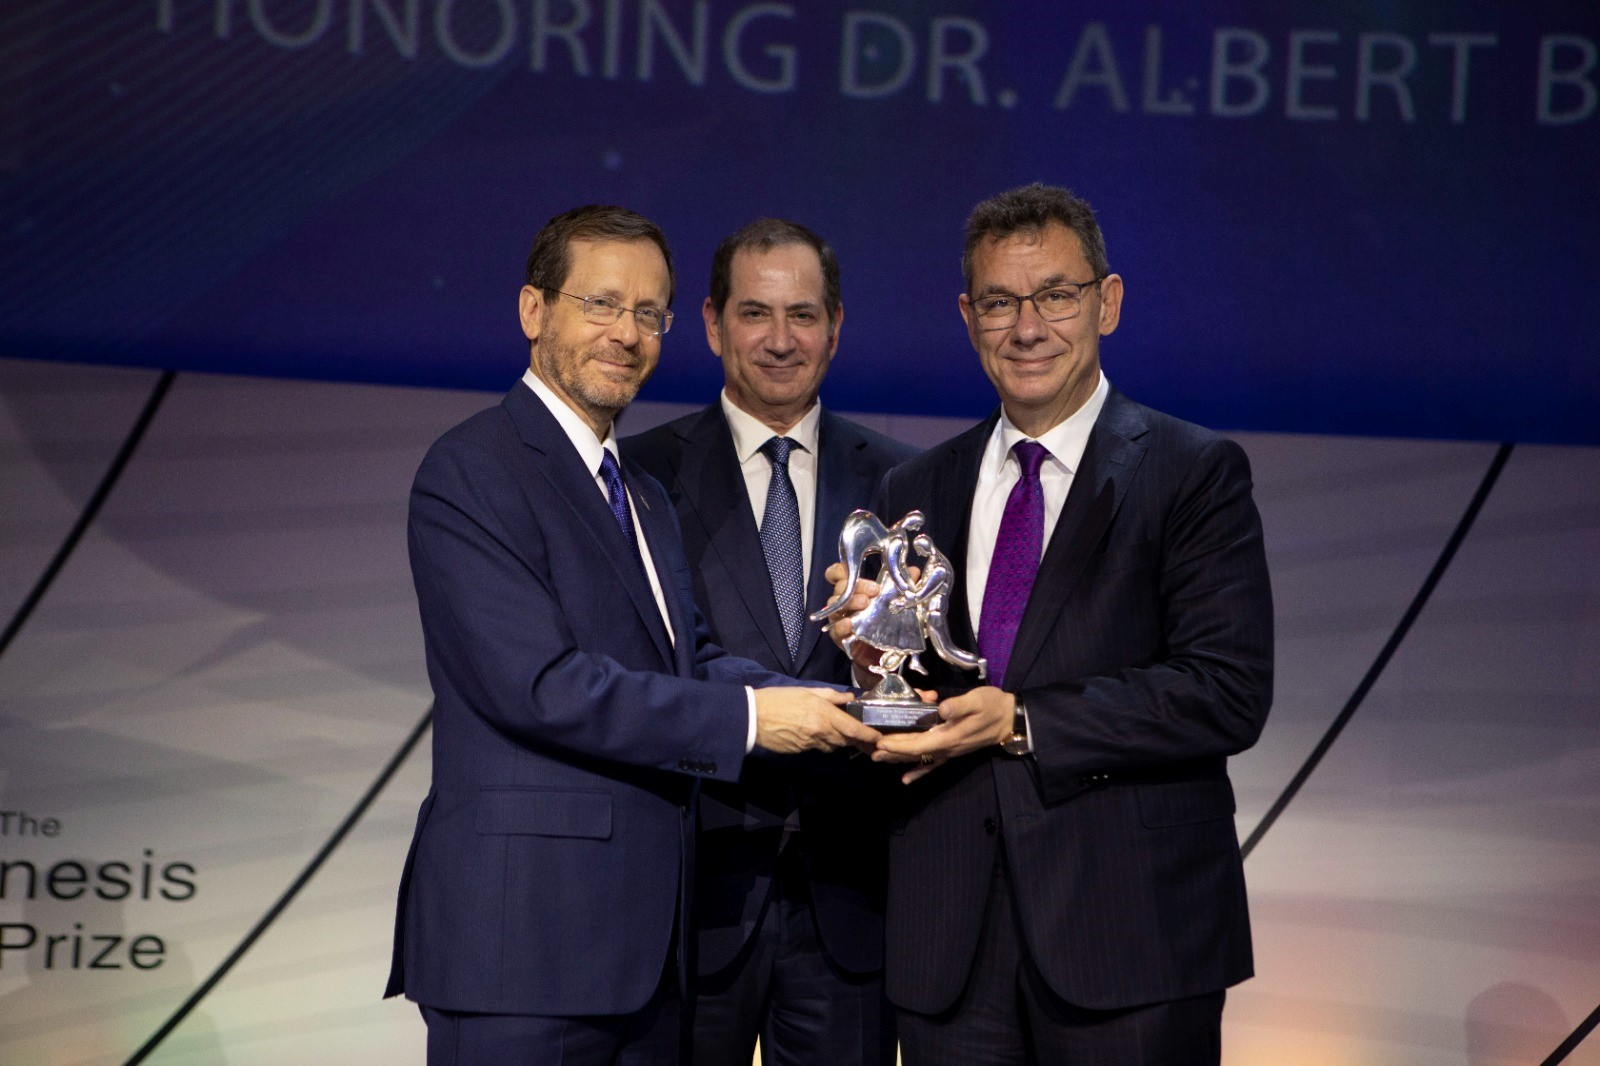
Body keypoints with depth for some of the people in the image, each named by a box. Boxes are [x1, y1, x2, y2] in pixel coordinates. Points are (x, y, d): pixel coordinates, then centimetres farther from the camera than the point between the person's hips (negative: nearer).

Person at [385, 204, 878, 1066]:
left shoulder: (640, 491, 19)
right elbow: (538, 684, -19)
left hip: (643, 931, 8)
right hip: (523, 928, -8)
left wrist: (830, 706, -3)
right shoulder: (470, 472, -10)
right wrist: (748, 718, -18)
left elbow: (687, 656, 14)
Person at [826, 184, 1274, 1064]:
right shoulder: (916, 493, 14)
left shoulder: (1195, 473, -1)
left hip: (1133, 935, -4)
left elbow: (1229, 694, -12)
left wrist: (1021, 724, -16)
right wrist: (873, 657, -9)